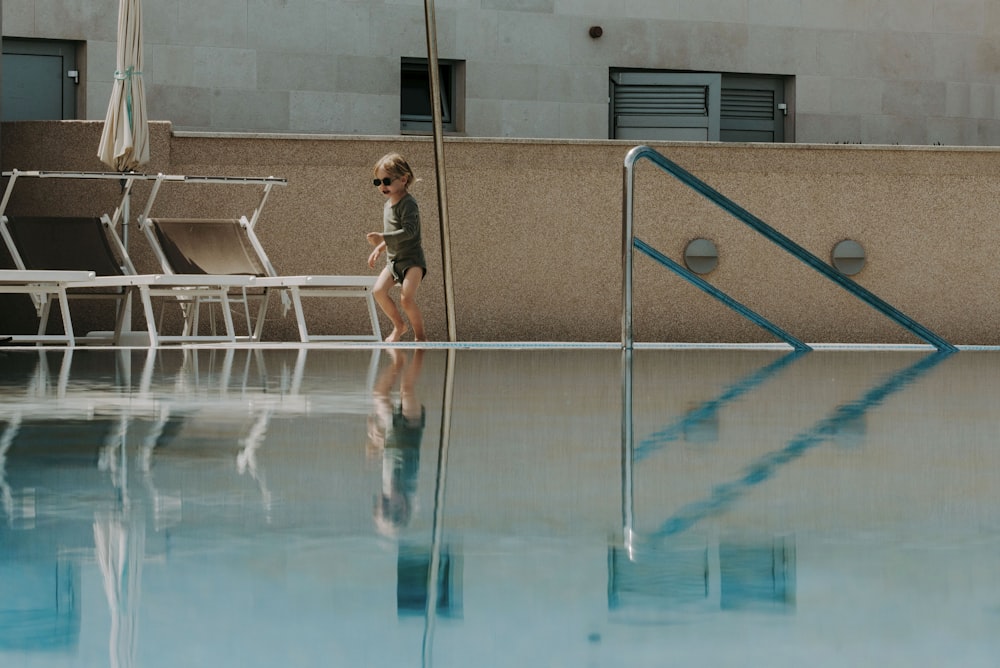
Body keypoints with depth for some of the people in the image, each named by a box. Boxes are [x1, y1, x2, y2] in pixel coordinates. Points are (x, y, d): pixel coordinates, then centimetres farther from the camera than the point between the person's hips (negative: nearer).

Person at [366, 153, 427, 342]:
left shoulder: (408, 204, -15)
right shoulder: (388, 204, 13)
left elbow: (409, 231, -28)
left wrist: (382, 238, -33)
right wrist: (379, 249, 20)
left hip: (412, 259, -8)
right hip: (393, 260, 8)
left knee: (406, 298, -21)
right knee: (378, 290, -10)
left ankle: (420, 335, -1)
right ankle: (399, 325, 9)